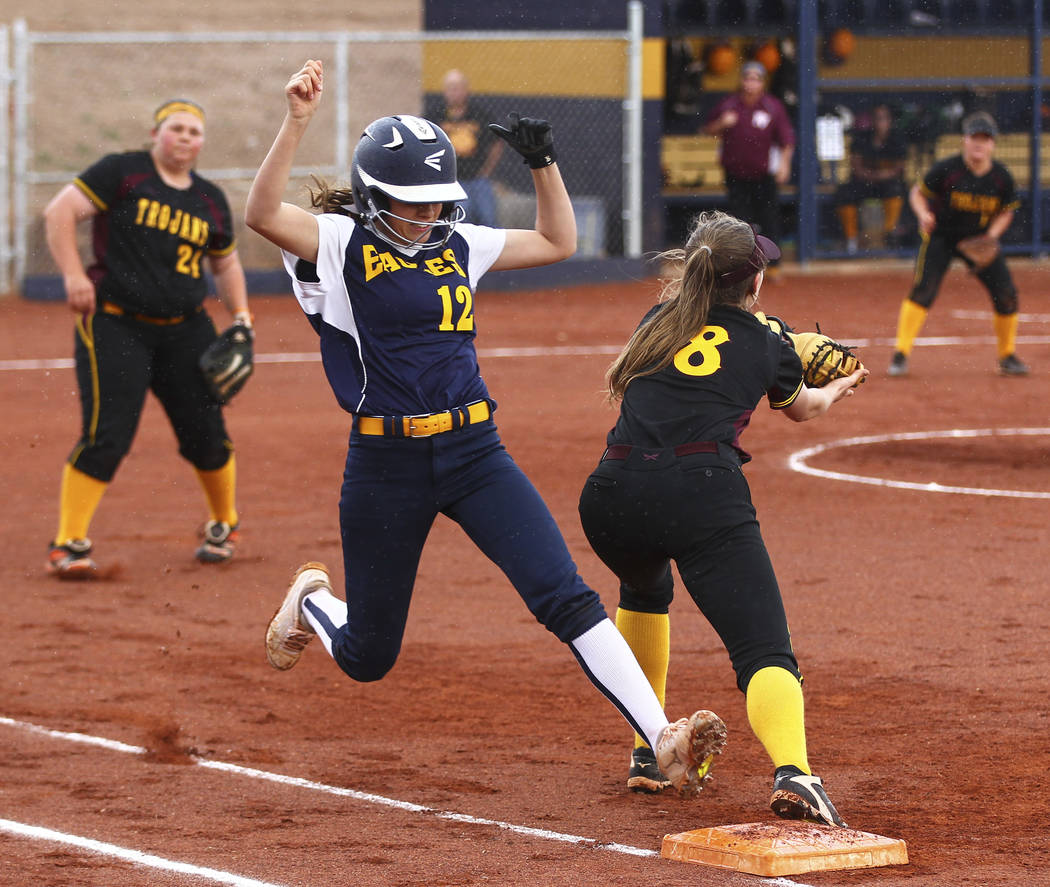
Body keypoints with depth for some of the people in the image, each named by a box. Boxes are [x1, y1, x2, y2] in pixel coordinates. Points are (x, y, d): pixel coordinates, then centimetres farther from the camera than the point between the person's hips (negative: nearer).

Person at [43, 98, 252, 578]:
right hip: (114, 326, -5)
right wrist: (73, 274, -19)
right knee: (106, 436, -13)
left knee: (207, 434, 4)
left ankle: (224, 524, 29)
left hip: (186, 332, 5)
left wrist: (240, 315, 12)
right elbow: (59, 212, -9)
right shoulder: (122, 172, -4)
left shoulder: (210, 200, 12)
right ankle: (68, 543, -6)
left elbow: (225, 263, 26)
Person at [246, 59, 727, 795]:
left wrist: (544, 164, 8)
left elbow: (558, 242, 22)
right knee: (368, 658, 11)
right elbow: (263, 214, -26)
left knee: (567, 600, -13)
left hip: (475, 455, 3)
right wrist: (297, 122, -36)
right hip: (386, 465, -3)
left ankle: (663, 739, -20)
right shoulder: (341, 245, -6)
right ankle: (311, 601, 48)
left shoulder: (458, 247, 11)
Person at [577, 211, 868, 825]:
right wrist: (838, 389, 63)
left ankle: (648, 754, 37)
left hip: (614, 494, 4)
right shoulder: (768, 346, 18)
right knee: (766, 653, -12)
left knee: (645, 590, 37)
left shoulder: (657, 323, 25)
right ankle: (792, 771, -41)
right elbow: (803, 408, 39)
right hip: (704, 492, -4)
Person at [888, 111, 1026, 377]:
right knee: (924, 288, -20)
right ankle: (900, 353, -15)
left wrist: (991, 235, -11)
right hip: (941, 235, -3)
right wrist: (924, 214, -27)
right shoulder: (946, 170, -19)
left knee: (1006, 293, -3)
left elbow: (1005, 212, 6)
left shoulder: (1002, 177, -9)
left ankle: (1007, 357, 17)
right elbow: (918, 193, -8)